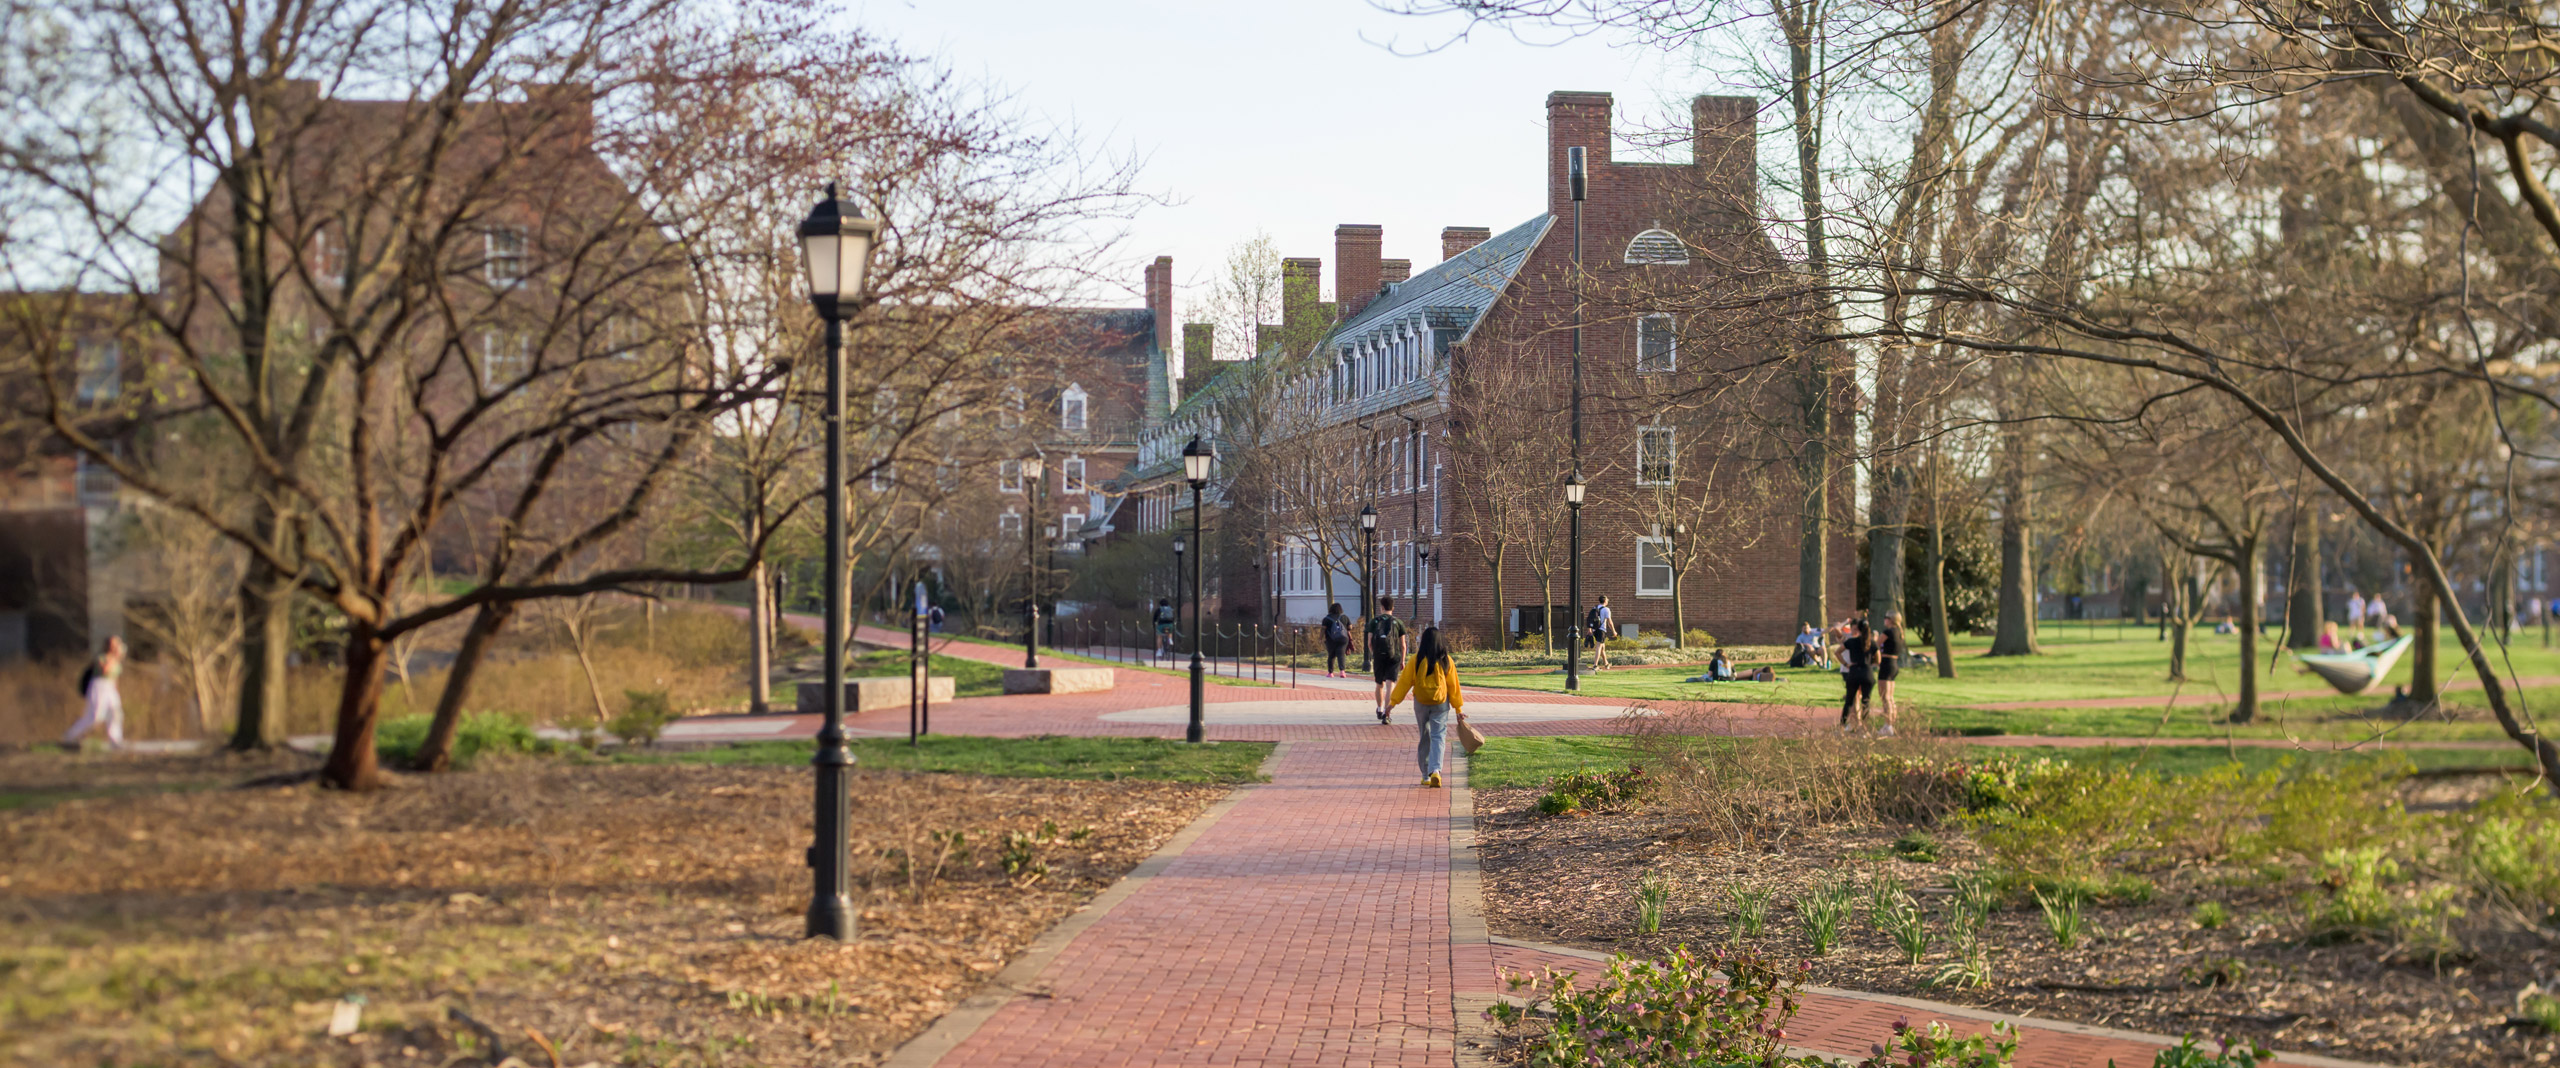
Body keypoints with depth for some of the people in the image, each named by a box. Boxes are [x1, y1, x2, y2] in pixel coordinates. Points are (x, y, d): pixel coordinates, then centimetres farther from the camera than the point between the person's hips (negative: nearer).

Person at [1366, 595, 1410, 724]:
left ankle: (1380, 710, 35)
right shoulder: (1398, 622, 3)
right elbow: (1403, 645, 3)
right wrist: (1402, 661, 12)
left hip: (1378, 657, 1)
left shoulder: (1374, 621, 4)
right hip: (1393, 657, -1)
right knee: (1390, 685, -8)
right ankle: (1386, 713, -22)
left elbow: (1370, 642, 1)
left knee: (1380, 684, 18)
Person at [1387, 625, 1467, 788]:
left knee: (1424, 737, 12)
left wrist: (1393, 702, 4)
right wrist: (1458, 708, 9)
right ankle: (1435, 770, -23)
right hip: (1441, 702, 0)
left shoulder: (1417, 659, -7)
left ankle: (1426, 775, 16)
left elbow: (1405, 681, -4)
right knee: (1438, 737, -1)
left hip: (1421, 702, 0)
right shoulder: (1445, 660, -4)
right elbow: (1453, 685, 1)